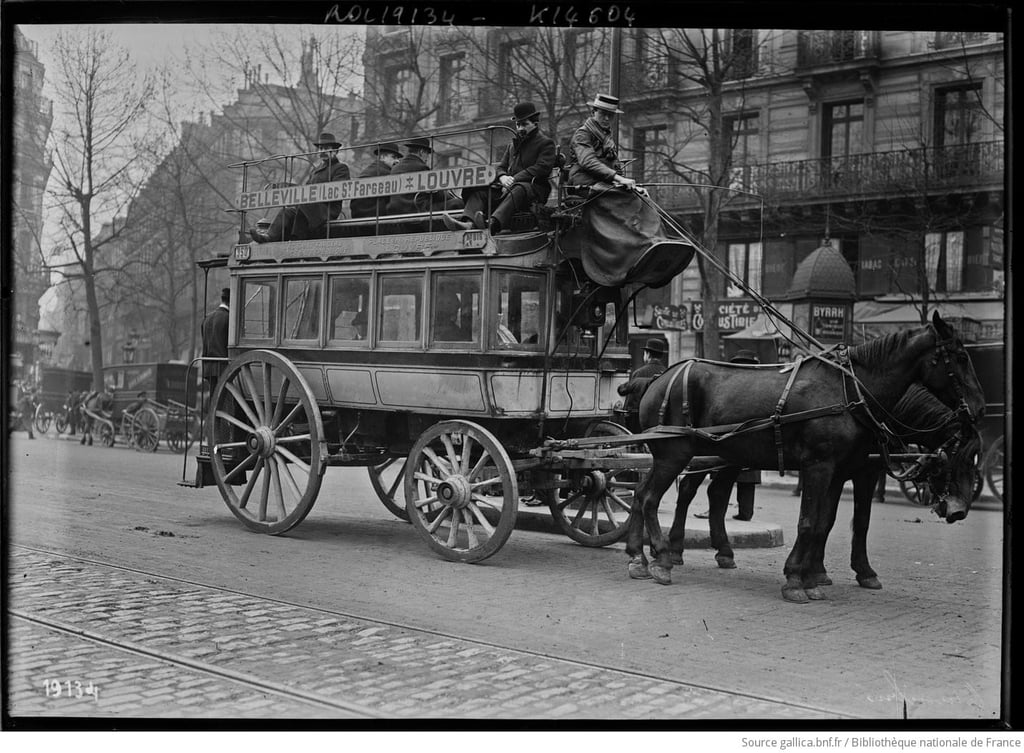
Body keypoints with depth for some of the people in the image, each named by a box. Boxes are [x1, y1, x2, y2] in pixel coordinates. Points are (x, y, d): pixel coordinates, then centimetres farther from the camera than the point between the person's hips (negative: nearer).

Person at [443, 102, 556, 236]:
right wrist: (503, 177, -4)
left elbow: (541, 168, -10)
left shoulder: (546, 143, 5)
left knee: (517, 191, -41)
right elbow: (501, 167, 24)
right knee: (480, 191, -15)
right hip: (509, 187, 7)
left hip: (535, 189, -7)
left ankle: (493, 224, -66)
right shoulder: (513, 144, 28)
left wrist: (514, 179, -18)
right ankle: (468, 223, -42)